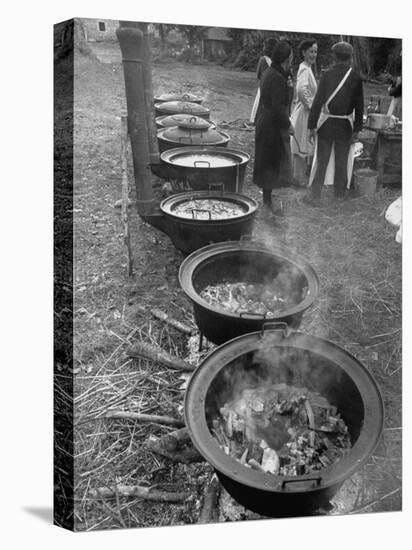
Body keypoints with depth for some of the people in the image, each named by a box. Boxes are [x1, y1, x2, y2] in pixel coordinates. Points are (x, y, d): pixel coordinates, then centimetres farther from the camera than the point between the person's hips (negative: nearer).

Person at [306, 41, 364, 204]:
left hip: (326, 124, -1)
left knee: (321, 160, 5)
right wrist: (357, 129, 7)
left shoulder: (327, 75, -8)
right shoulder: (356, 78, -4)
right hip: (345, 126, 1)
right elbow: (359, 106, -1)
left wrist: (312, 125, -3)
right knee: (341, 161, 14)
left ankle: (315, 195, 6)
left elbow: (318, 101, -8)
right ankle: (339, 193, 26)